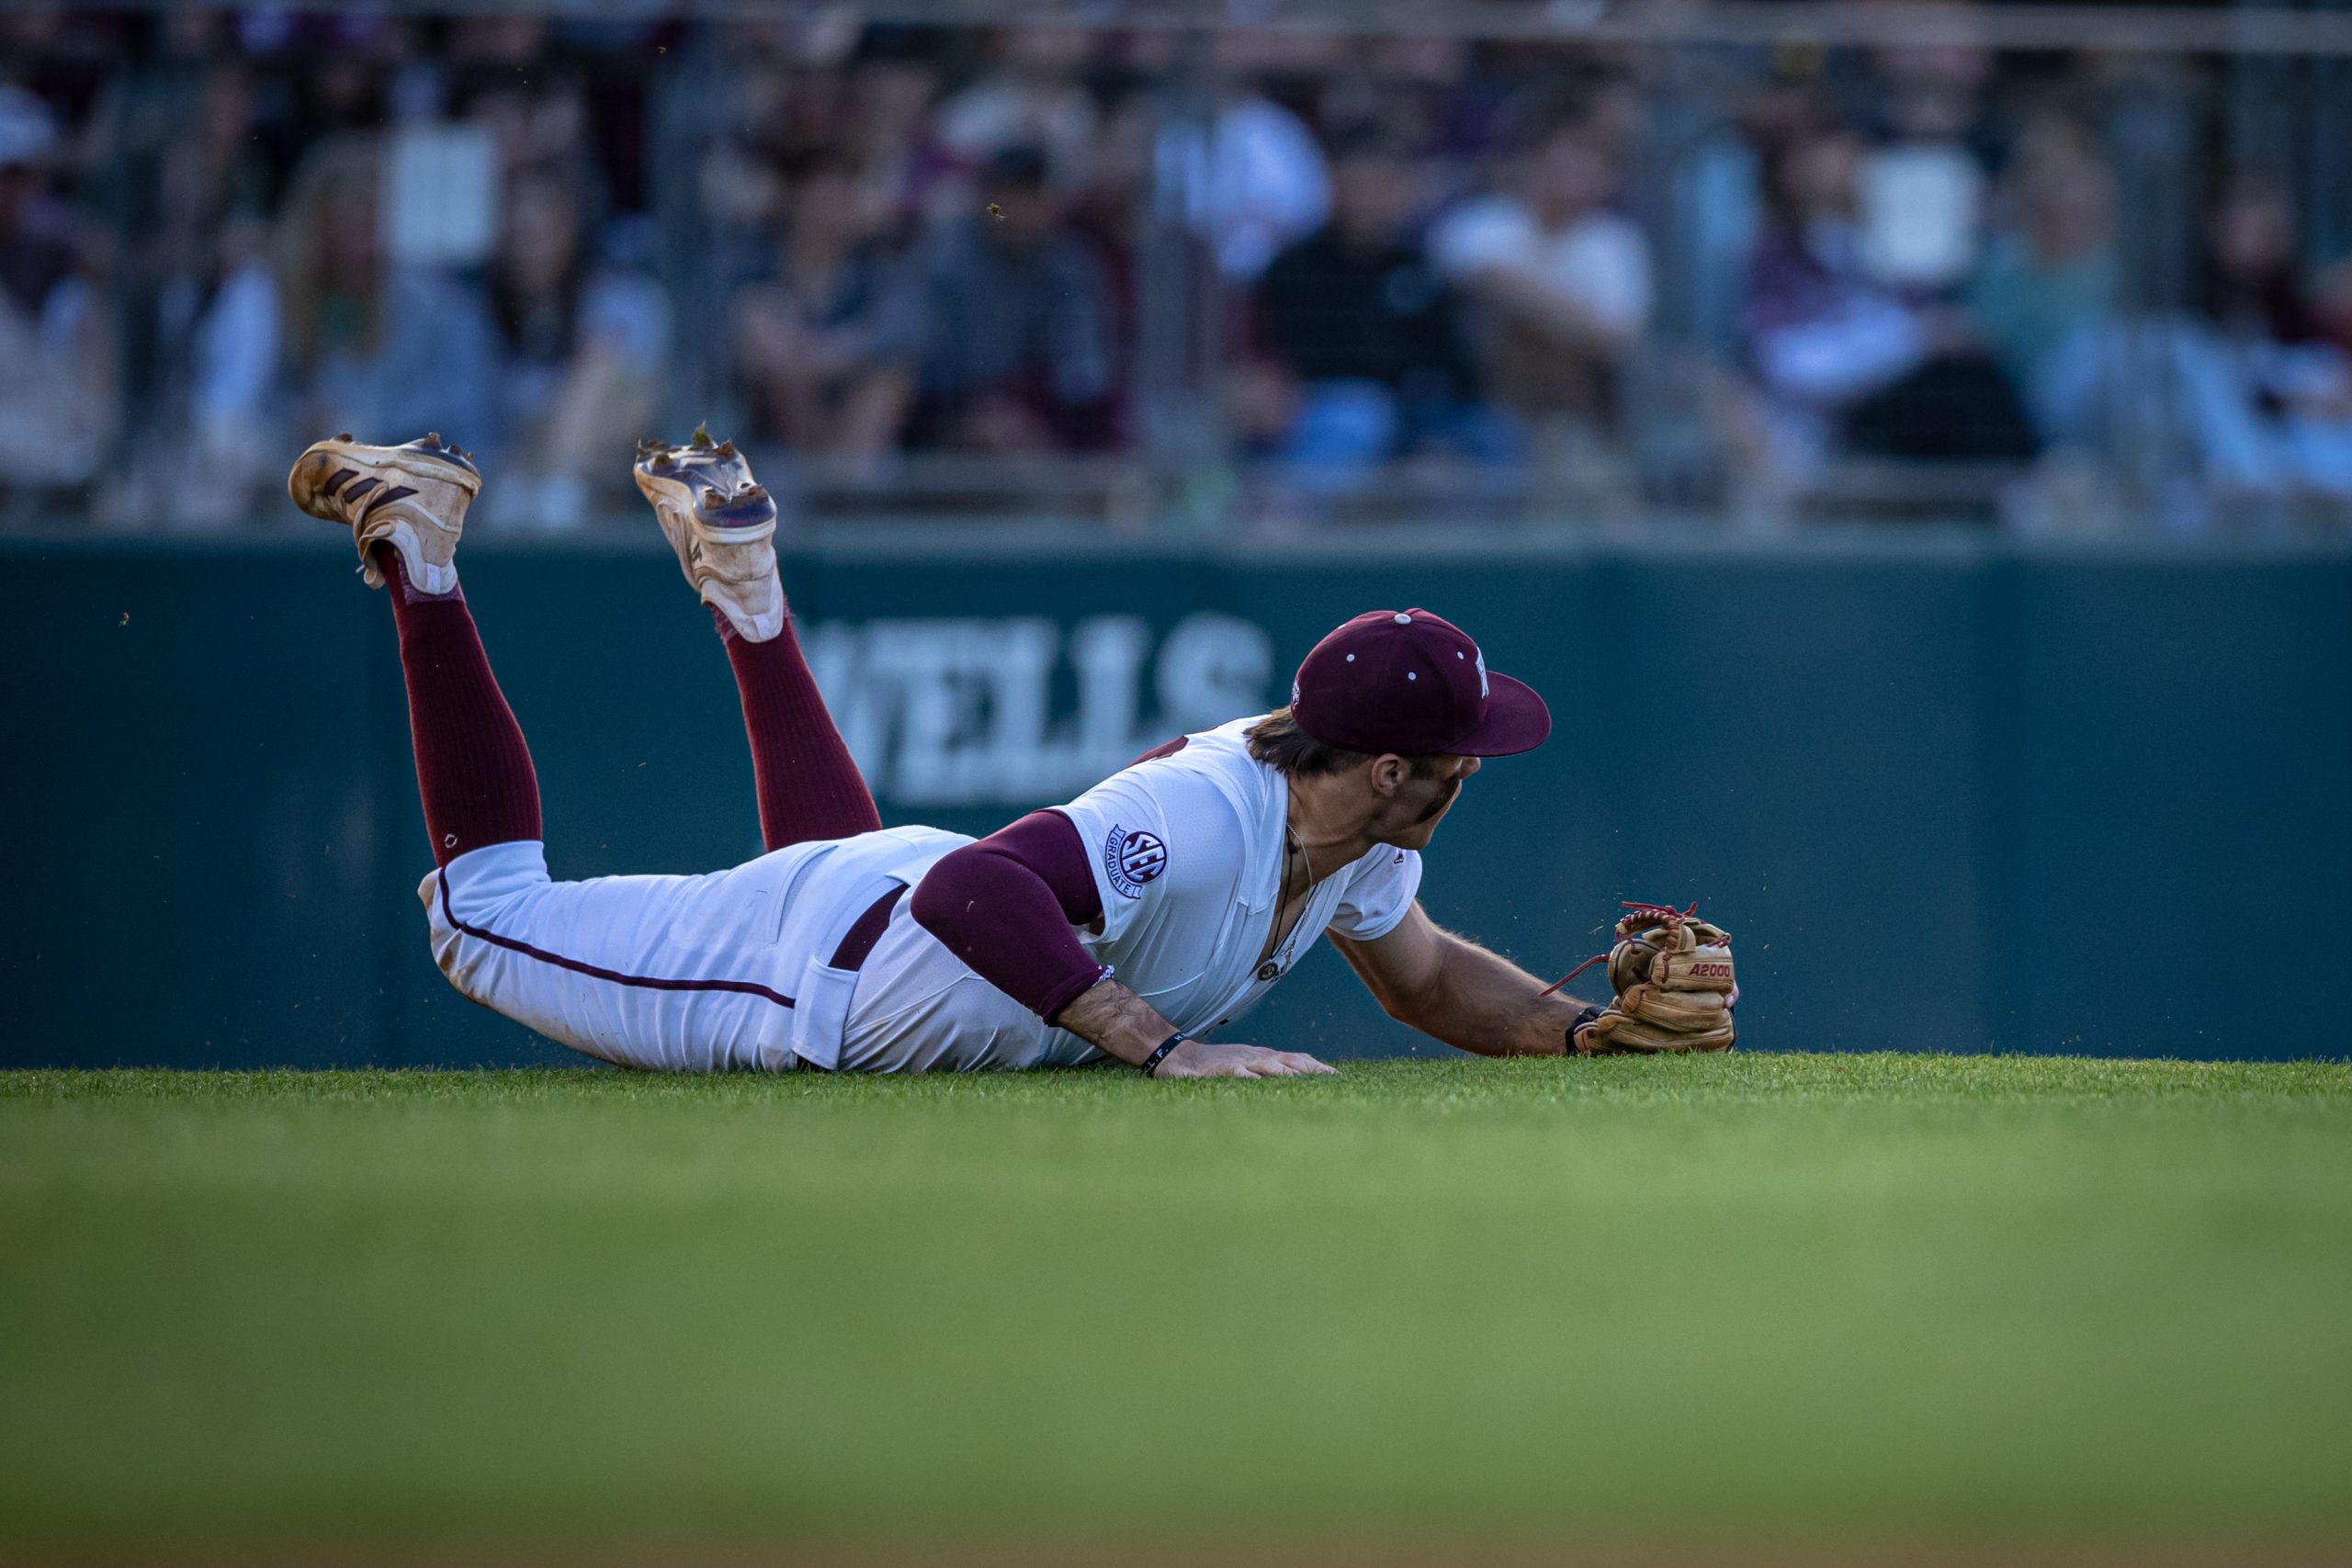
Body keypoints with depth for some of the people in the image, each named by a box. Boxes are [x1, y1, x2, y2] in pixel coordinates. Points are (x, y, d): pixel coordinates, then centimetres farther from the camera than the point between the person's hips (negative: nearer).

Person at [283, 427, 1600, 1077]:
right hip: (808, 956, -8)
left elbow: (1426, 977, 5)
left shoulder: (1354, 822, -13)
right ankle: (418, 551, 17)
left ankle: (742, 581, 47)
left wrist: (1595, 1025, -12)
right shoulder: (1206, 815, -41)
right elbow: (969, 892, -51)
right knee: (488, 913, 9)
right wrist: (1166, 1046, -50)